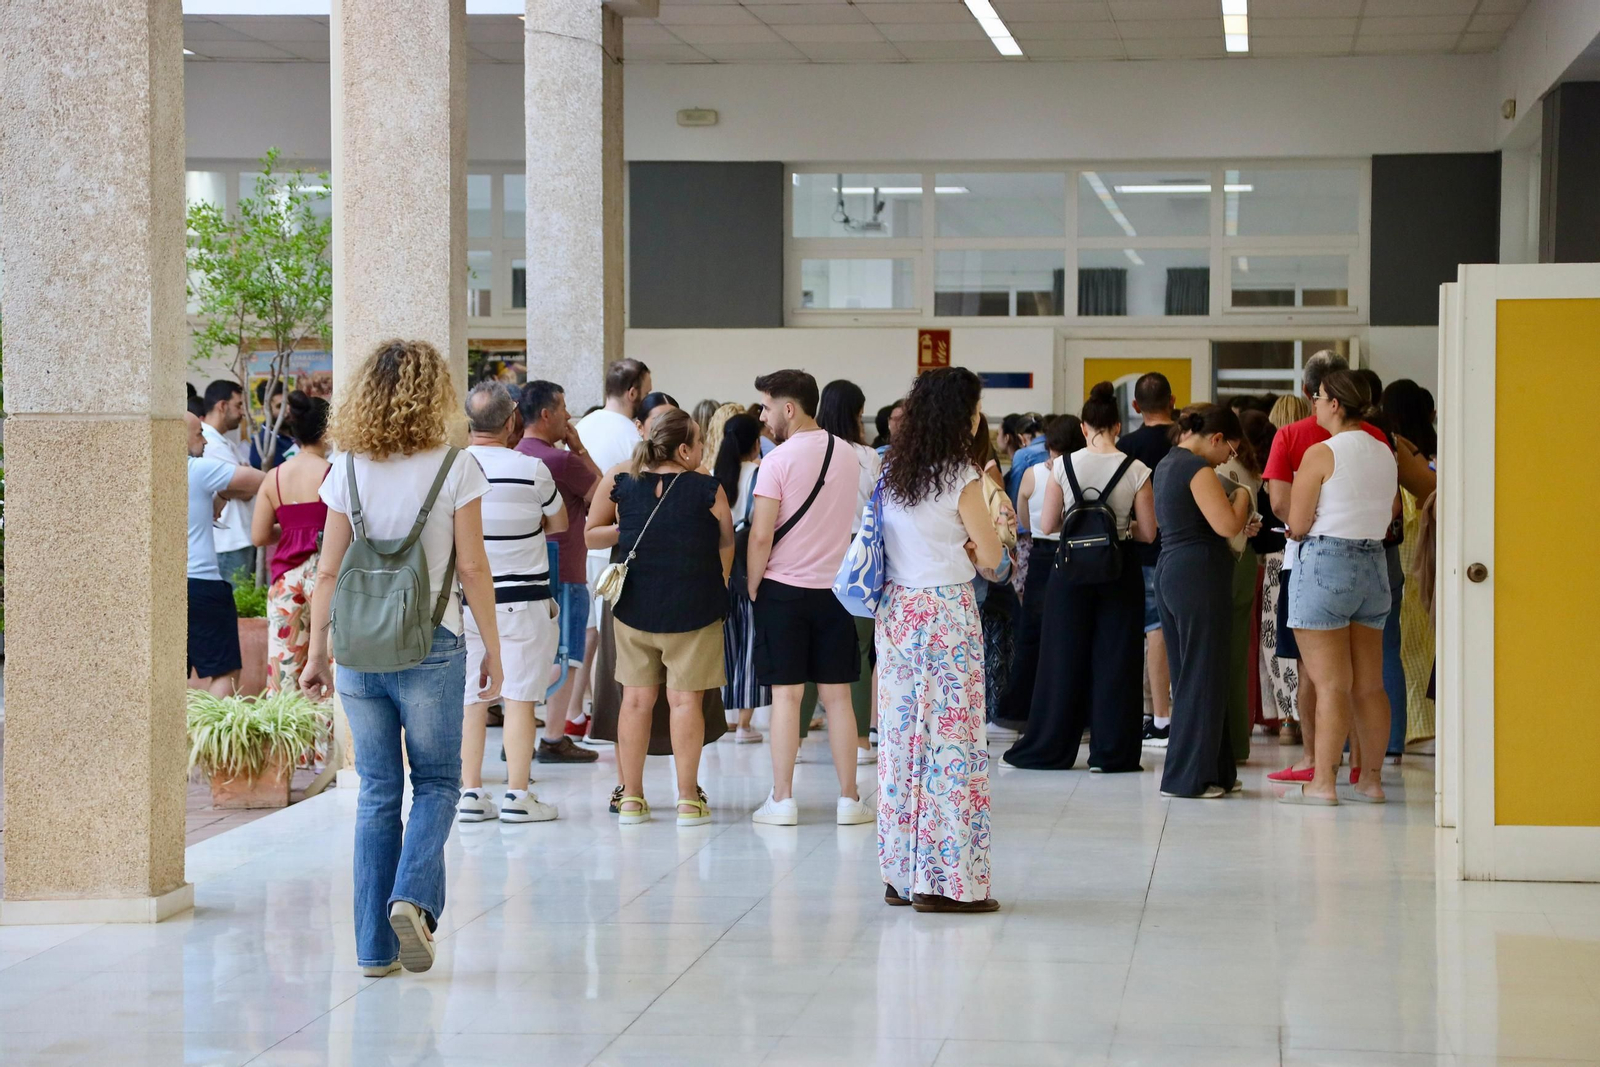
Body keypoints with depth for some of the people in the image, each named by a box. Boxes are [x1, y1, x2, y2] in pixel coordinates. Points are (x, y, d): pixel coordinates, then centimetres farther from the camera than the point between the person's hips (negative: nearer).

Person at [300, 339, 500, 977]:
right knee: (437, 781, 11)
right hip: (431, 645, -3)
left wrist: (317, 654, 12)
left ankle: (374, 947, 9)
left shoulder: (349, 471, 2)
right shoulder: (455, 469, -5)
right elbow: (473, 570, -4)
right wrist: (493, 650, 5)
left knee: (377, 791, 9)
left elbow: (329, 572, 3)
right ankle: (413, 897, -13)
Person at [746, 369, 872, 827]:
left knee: (786, 694, 0)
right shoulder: (848, 455, 6)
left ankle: (782, 799, 2)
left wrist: (753, 585, -2)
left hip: (785, 588, -4)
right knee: (837, 695, 7)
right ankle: (848, 799, 8)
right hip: (836, 586, 4)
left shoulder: (778, 460, -12)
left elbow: (761, 535, -14)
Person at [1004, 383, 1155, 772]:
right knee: (1115, 661, 6)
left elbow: (1047, 524, -2)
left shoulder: (1064, 465, -5)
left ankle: (1048, 749, 15)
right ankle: (1111, 752, 8)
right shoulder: (1135, 470, -6)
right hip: (1119, 569, 0)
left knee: (1063, 658, 9)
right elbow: (1148, 532, -3)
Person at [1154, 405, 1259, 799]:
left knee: (1188, 676, 13)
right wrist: (1241, 496, -3)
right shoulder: (1197, 469, -13)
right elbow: (1227, 526, -21)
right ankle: (1189, 777, -1)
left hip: (1169, 571, 10)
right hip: (1199, 574, -10)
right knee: (1203, 678, -4)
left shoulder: (1168, 464, 17)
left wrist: (1240, 525, 18)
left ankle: (1214, 771, 21)